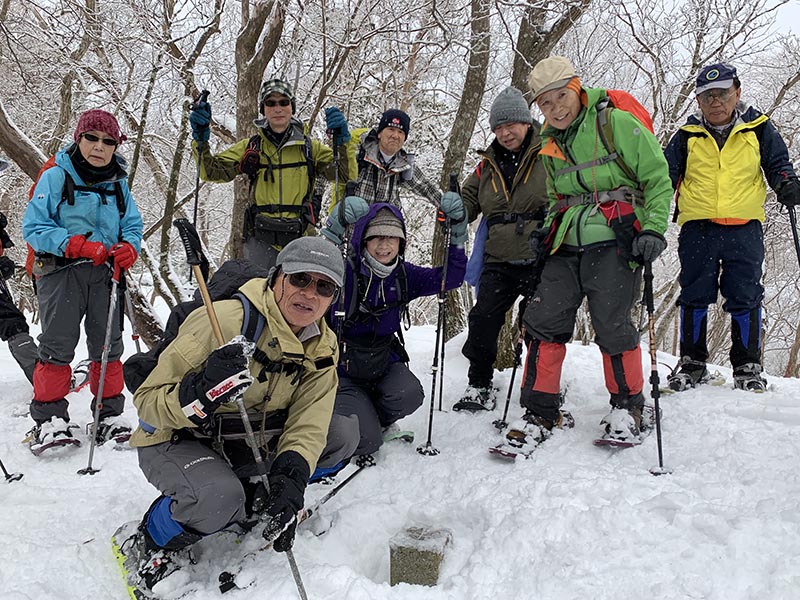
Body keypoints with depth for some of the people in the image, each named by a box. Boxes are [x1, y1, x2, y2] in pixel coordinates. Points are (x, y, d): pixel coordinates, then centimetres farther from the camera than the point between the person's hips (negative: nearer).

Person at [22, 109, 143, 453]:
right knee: (57, 346, -4)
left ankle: (110, 415, 16)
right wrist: (77, 245, -19)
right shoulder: (55, 177, -2)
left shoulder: (119, 184, 12)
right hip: (61, 273, -4)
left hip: (104, 274, 4)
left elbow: (133, 227, 12)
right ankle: (49, 418, 6)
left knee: (108, 345, 6)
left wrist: (129, 248, -12)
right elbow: (33, 227, -6)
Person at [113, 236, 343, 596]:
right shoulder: (224, 321, -25)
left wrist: (289, 480, -31)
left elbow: (307, 427, -13)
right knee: (218, 498, -34)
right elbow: (147, 401, -22)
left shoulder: (323, 349, -6)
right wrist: (200, 392, -42)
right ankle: (145, 544, -2)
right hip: (174, 442, -6)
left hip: (250, 446, 6)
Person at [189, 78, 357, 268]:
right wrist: (201, 139, -12)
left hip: (301, 239, 0)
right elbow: (211, 172, 4)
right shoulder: (250, 147, 10)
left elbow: (347, 174, -1)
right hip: (260, 240, 0)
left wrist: (342, 138, -15)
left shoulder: (310, 148, 7)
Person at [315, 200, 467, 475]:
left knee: (409, 396, -28)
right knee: (366, 442, -18)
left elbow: (450, 277, -4)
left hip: (384, 361, 5)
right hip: (343, 367, -4)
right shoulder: (345, 270, -17)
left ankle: (366, 417, 7)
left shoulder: (403, 275, 0)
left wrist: (457, 230, -17)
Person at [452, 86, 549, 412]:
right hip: (499, 262, 4)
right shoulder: (488, 165, 15)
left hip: (540, 260, -4)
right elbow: (469, 201, 21)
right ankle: (480, 387, 13)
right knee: (483, 321, -4)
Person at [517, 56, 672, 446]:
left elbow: (658, 179, -4)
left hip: (614, 242, -6)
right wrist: (545, 234, 10)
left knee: (612, 327, -8)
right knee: (542, 322, -4)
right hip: (567, 246, 6)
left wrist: (653, 229, -14)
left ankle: (627, 408, 15)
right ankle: (541, 412, 7)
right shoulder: (550, 145, 16)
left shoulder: (617, 124, -4)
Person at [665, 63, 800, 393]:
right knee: (695, 295, 4)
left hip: (744, 226, 0)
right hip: (697, 226, 1)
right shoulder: (687, 135, 9)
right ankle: (692, 362, 15)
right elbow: (666, 173, 10)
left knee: (744, 296, 1)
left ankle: (748, 367, 13)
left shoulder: (758, 128, 9)